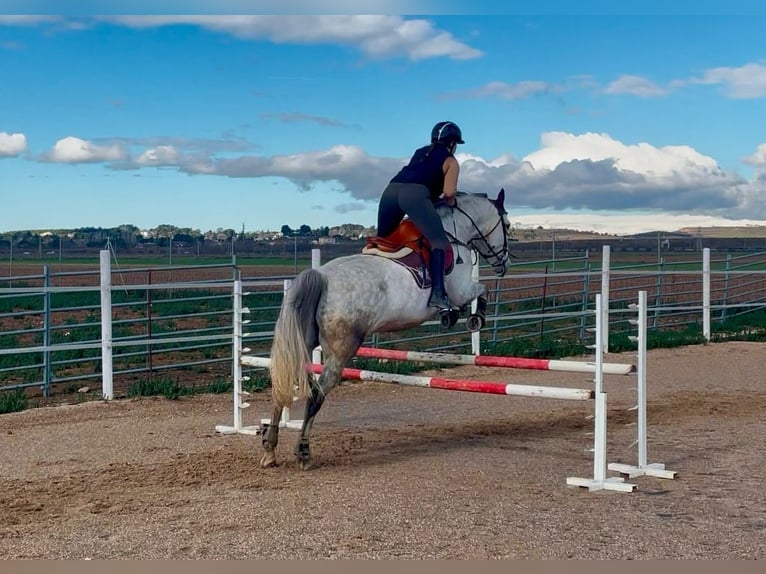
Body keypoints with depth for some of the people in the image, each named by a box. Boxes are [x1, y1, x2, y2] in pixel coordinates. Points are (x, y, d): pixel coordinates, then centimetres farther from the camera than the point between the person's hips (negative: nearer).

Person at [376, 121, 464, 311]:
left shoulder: (421, 152, 34)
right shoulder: (450, 161, 15)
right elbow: (449, 192, 2)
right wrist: (450, 200, 23)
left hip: (391, 190, 7)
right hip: (415, 194, -6)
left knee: (382, 241, 17)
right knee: (439, 241, -8)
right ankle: (437, 293, -24)